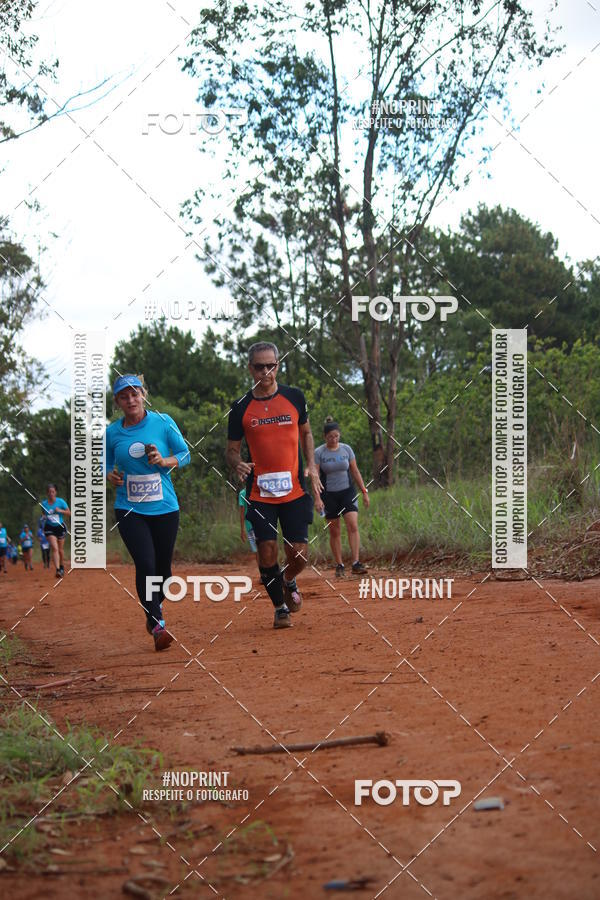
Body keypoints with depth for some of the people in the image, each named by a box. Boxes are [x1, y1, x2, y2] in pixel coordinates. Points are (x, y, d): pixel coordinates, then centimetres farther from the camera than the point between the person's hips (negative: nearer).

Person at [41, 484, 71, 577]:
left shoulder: (60, 501, -7)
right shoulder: (44, 503, -1)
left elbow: (69, 513, -3)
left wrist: (60, 510, -19)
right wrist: (44, 517, -7)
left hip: (60, 527, 0)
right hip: (49, 528, 0)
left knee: (60, 550, 12)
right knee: (54, 548, -17)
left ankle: (62, 568, 34)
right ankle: (57, 570, -26)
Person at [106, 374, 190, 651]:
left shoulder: (163, 422, -2)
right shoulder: (112, 432, 3)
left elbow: (185, 454, 4)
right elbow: (106, 464, 15)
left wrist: (165, 461, -15)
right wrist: (110, 475, -7)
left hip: (165, 508, 0)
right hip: (129, 510, 0)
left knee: (162, 567, 9)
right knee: (145, 565, -16)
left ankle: (155, 607, 38)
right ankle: (157, 625, -11)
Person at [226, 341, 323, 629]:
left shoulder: (294, 397, 4)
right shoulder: (241, 408, 0)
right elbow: (232, 449, 7)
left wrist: (312, 466, 4)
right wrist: (238, 464, -16)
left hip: (294, 490, 1)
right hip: (259, 494, -1)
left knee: (298, 555, -3)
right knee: (267, 553, -5)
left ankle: (288, 581, 32)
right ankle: (280, 607, 16)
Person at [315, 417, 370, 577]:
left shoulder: (347, 449, 4)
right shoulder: (319, 453, -4)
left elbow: (355, 472, 11)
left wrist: (364, 491, 8)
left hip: (347, 492, 1)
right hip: (329, 495, -1)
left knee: (353, 525, -15)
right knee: (334, 532, 3)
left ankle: (356, 564, -18)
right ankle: (339, 566, 14)